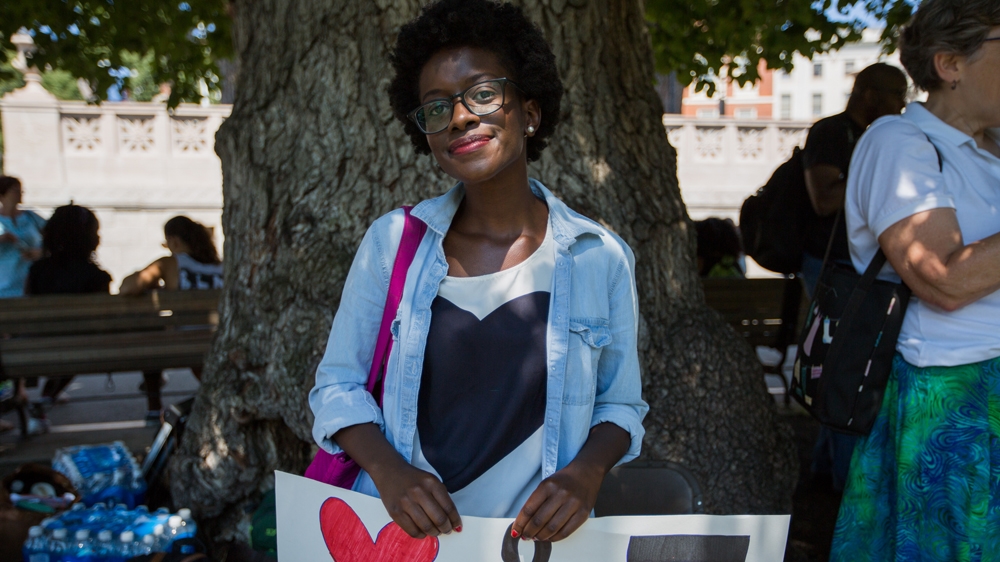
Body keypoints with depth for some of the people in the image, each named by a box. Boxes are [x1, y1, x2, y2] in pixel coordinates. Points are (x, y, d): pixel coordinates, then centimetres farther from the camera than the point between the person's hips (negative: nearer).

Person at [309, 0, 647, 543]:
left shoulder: (600, 258, -4)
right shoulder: (392, 240, -3)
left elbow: (619, 404, 4)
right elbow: (338, 385, 1)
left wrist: (586, 474, -15)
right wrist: (388, 470, -16)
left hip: (536, 536, 0)